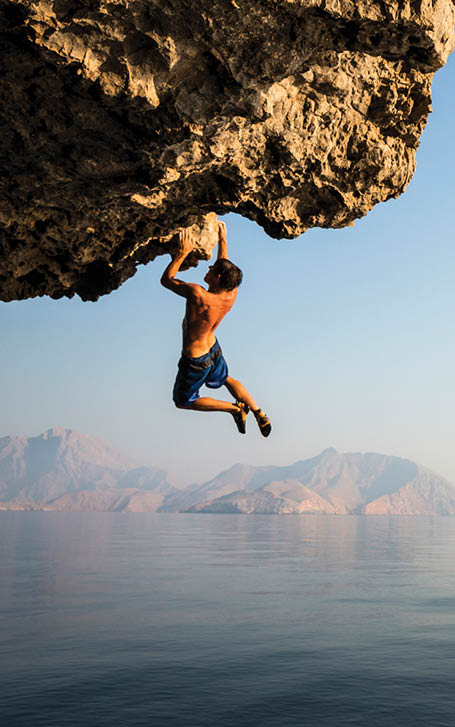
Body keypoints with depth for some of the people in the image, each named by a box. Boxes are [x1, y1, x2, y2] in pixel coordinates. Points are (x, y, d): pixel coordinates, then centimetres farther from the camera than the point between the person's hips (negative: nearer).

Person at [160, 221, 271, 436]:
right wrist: (223, 241, 12)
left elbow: (166, 279, -22)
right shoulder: (231, 293, -16)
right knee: (226, 379, 36)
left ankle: (235, 408, 13)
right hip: (213, 350, 7)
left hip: (194, 361, -7)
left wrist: (183, 252, -18)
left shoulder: (197, 294, -36)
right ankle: (259, 414, 30)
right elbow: (226, 269, 7)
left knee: (183, 402, 17)